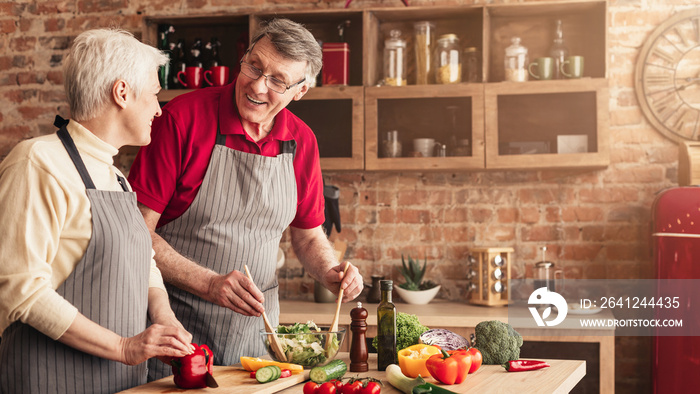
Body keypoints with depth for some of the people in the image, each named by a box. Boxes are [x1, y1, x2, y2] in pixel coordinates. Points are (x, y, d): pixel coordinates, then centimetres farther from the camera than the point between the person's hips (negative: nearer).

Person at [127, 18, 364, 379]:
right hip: (178, 321, -4)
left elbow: (308, 235, 15)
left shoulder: (301, 142, 1)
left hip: (255, 323, 4)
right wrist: (210, 284, -24)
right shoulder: (183, 117, -14)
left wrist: (330, 273, -6)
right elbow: (138, 231, -15)